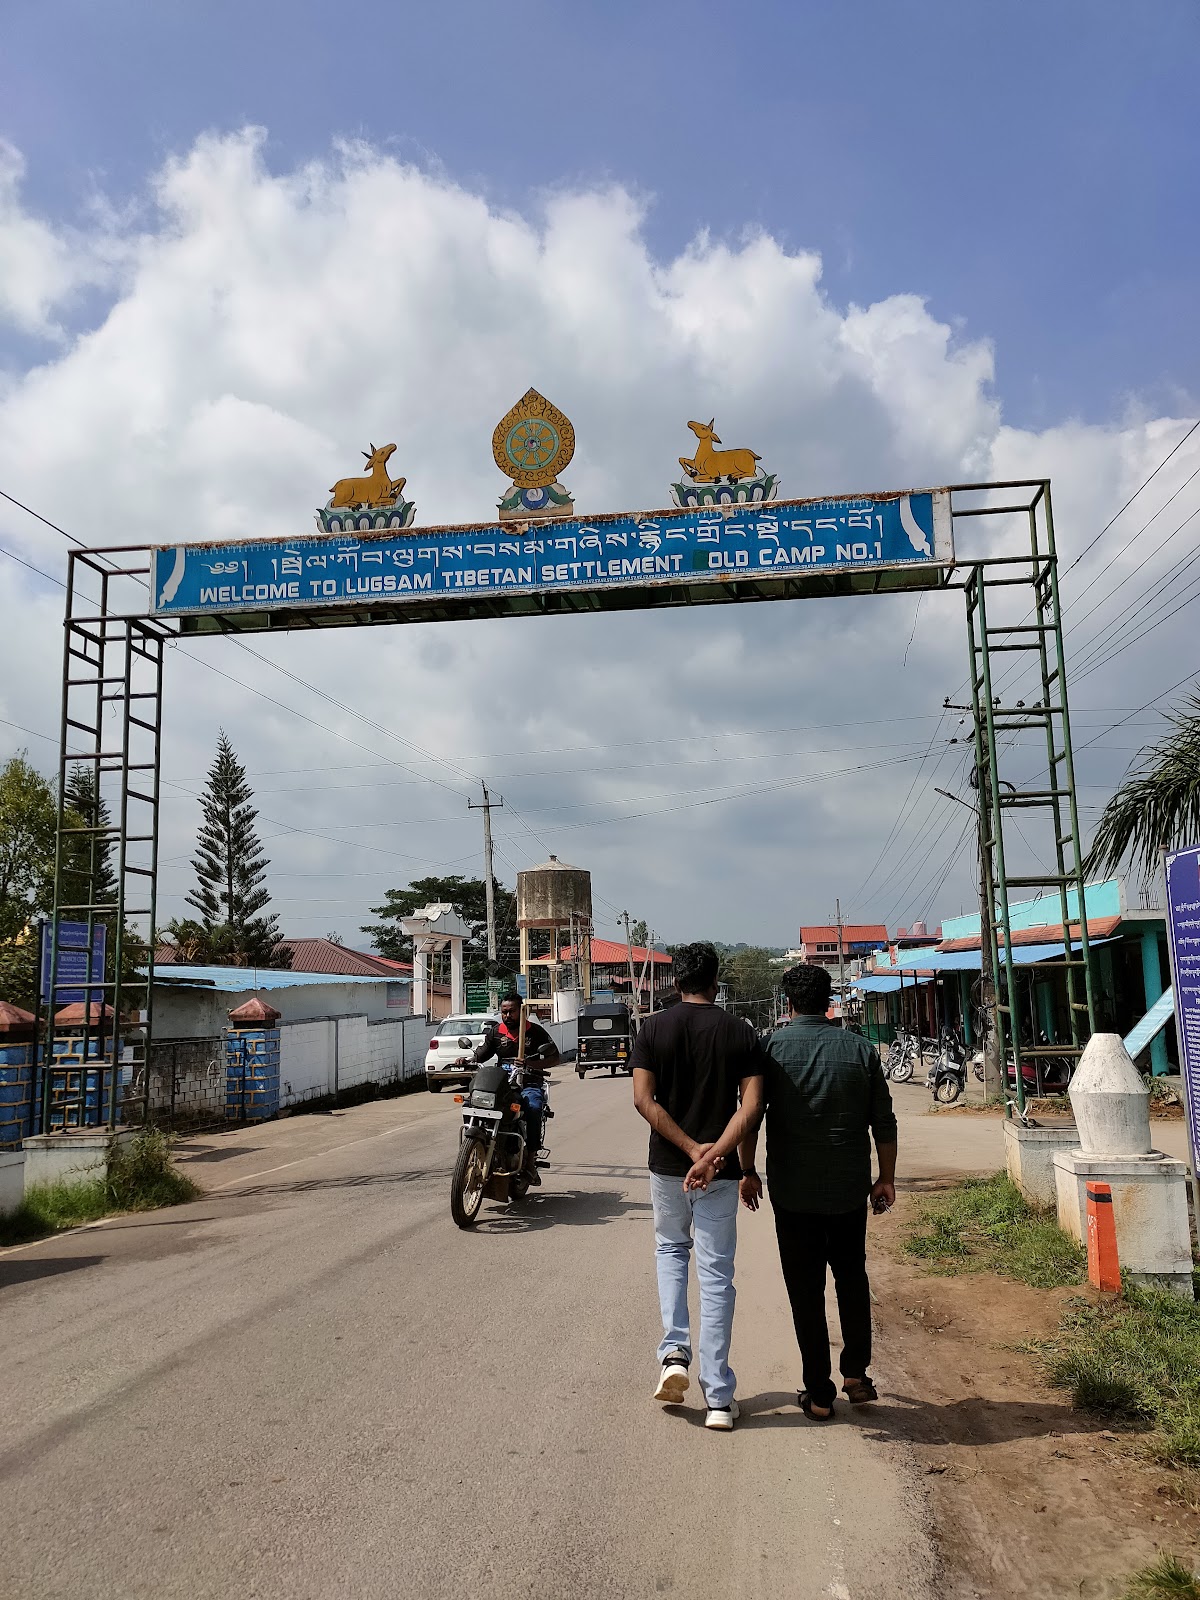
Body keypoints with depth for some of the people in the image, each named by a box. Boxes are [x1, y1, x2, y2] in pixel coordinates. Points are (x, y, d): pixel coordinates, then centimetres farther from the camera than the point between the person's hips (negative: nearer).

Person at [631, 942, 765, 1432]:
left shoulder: (653, 1029, -2)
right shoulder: (741, 1033, -3)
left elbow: (644, 1099, -12)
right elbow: (752, 1103, -14)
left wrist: (691, 1148, -13)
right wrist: (713, 1154, -21)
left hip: (667, 1165, 1)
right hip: (720, 1172, 0)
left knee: (670, 1248, 25)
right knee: (717, 1275, 6)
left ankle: (674, 1350, 9)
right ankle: (719, 1399, 8)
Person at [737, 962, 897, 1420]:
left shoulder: (773, 1048, -6)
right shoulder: (859, 1049, -1)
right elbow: (884, 1123, 2)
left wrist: (747, 1171, 5)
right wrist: (886, 1178, 12)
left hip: (793, 1191, -2)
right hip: (850, 1190, 2)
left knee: (806, 1290, 7)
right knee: (852, 1280, 21)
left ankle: (819, 1394, 12)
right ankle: (856, 1374, 21)